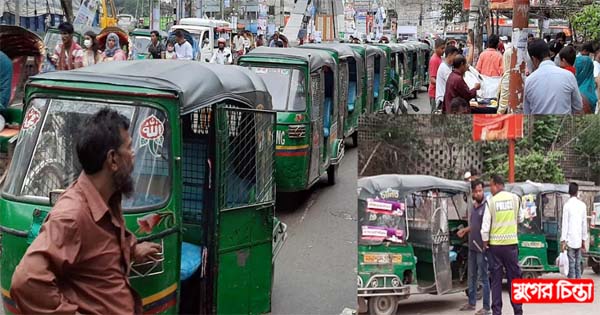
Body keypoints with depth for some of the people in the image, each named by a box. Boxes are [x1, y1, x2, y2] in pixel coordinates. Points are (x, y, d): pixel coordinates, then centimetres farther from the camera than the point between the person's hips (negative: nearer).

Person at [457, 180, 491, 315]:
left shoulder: (486, 206, -14)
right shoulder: (473, 207, 12)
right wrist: (465, 230, 14)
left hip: (482, 248, -8)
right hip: (472, 247, 8)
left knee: (483, 277, -3)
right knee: (472, 276, 17)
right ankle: (471, 303, 29)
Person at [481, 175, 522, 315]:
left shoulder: (491, 201, -7)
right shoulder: (515, 198, 0)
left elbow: (485, 226, -8)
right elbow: (516, 219, 11)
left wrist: (485, 244, 3)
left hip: (495, 244, -1)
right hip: (511, 243, 1)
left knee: (496, 279, 5)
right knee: (514, 277, 8)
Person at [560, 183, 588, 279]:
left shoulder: (567, 205, -8)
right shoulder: (582, 205, 5)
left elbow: (565, 223, -10)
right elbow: (585, 223, 10)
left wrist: (563, 240, -9)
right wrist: (583, 240, 17)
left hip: (570, 239, -4)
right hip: (579, 240, 4)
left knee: (571, 264, -4)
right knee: (578, 264, 10)